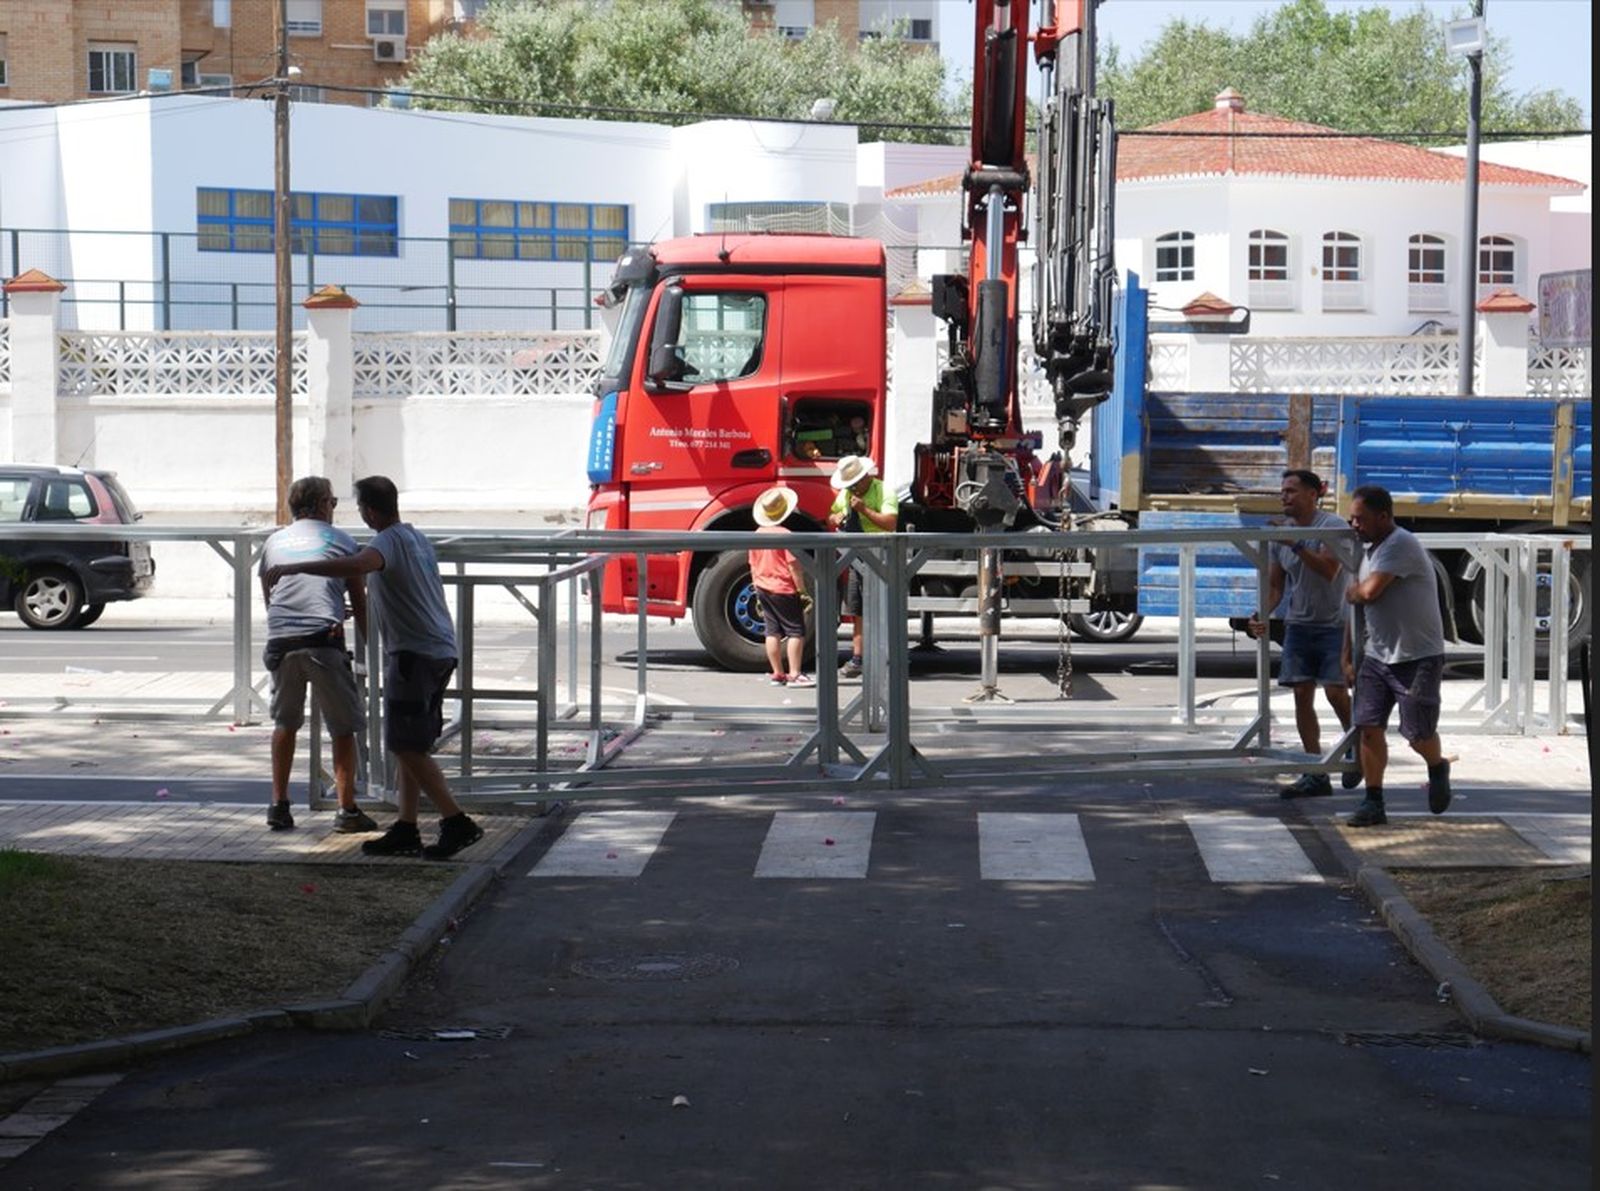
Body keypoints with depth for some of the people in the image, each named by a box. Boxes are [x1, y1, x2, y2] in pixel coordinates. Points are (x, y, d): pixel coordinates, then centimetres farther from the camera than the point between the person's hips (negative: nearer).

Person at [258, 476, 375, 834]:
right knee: (343, 727, 5)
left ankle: (279, 805, 20)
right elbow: (360, 602, 11)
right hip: (324, 639, -4)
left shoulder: (274, 542, 20)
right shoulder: (341, 541, 11)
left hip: (280, 642, 4)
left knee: (285, 722, 20)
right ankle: (347, 810, 2)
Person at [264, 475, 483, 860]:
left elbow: (355, 565, -35)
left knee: (407, 747, -8)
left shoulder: (390, 541, -14)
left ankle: (457, 823, -11)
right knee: (411, 746, 12)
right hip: (440, 651, 10)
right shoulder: (416, 538, 18)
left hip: (414, 653, -10)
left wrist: (293, 568, -33)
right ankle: (405, 831, 14)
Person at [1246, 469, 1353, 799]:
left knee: (1336, 692, -10)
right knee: (1302, 694, 1)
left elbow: (1329, 570, -22)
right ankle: (1315, 775, 4)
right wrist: (1263, 614, -5)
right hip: (1298, 624, 6)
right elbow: (1275, 584, 11)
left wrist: (1297, 545, -27)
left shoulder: (1332, 526, -10)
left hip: (1333, 623, -6)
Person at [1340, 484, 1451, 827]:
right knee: (1368, 728, -2)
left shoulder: (1401, 545, -16)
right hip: (1378, 656, 7)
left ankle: (1437, 768, 33)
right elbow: (1358, 610, 19)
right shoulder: (1368, 551, 12)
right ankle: (1373, 803, 5)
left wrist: (1352, 591, -2)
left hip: (1418, 657, -7)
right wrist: (1348, 658, 17)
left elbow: (1370, 592, -25)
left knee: (1419, 735, 0)